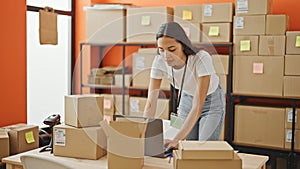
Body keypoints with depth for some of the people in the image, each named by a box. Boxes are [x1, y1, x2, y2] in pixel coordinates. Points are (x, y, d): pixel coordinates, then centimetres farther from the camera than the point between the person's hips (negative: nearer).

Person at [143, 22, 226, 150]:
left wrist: (176, 140, -46)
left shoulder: (202, 59, -37)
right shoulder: (159, 62, -25)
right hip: (186, 99, 3)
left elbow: (197, 107, -39)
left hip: (211, 101, -3)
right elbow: (151, 103, -25)